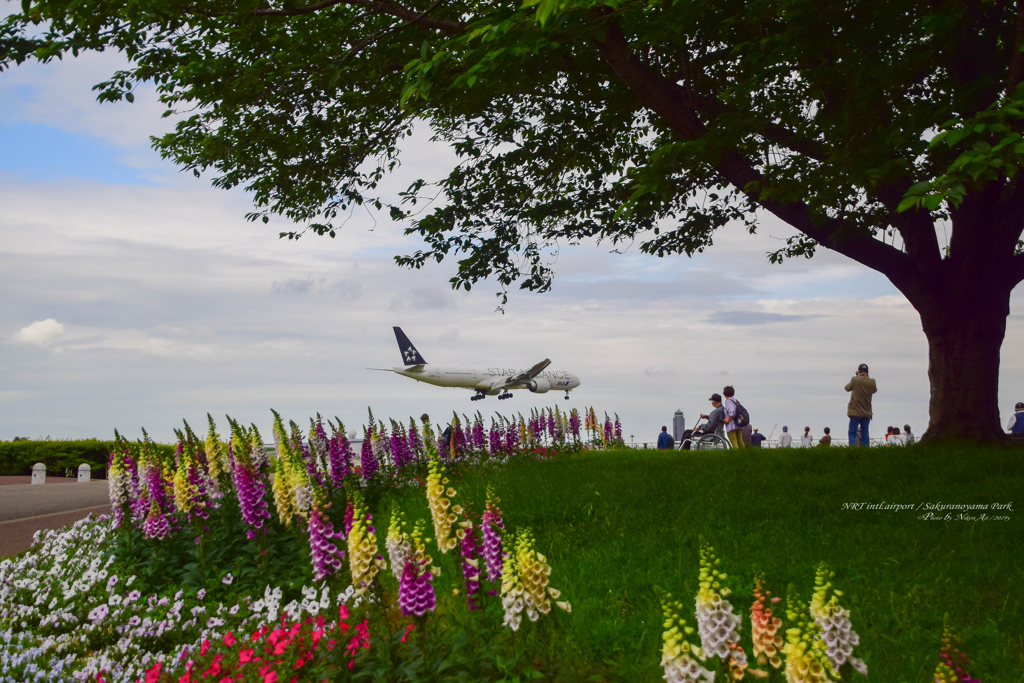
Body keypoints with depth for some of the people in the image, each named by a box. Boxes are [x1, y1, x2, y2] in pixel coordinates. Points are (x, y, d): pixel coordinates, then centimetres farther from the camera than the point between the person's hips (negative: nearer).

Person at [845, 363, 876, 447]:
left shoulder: (854, 380, -12)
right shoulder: (872, 382, -5)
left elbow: (847, 388, 5)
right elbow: (875, 390, 16)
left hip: (855, 412, -3)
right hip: (867, 413, 3)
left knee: (852, 433, 2)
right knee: (865, 434, 9)